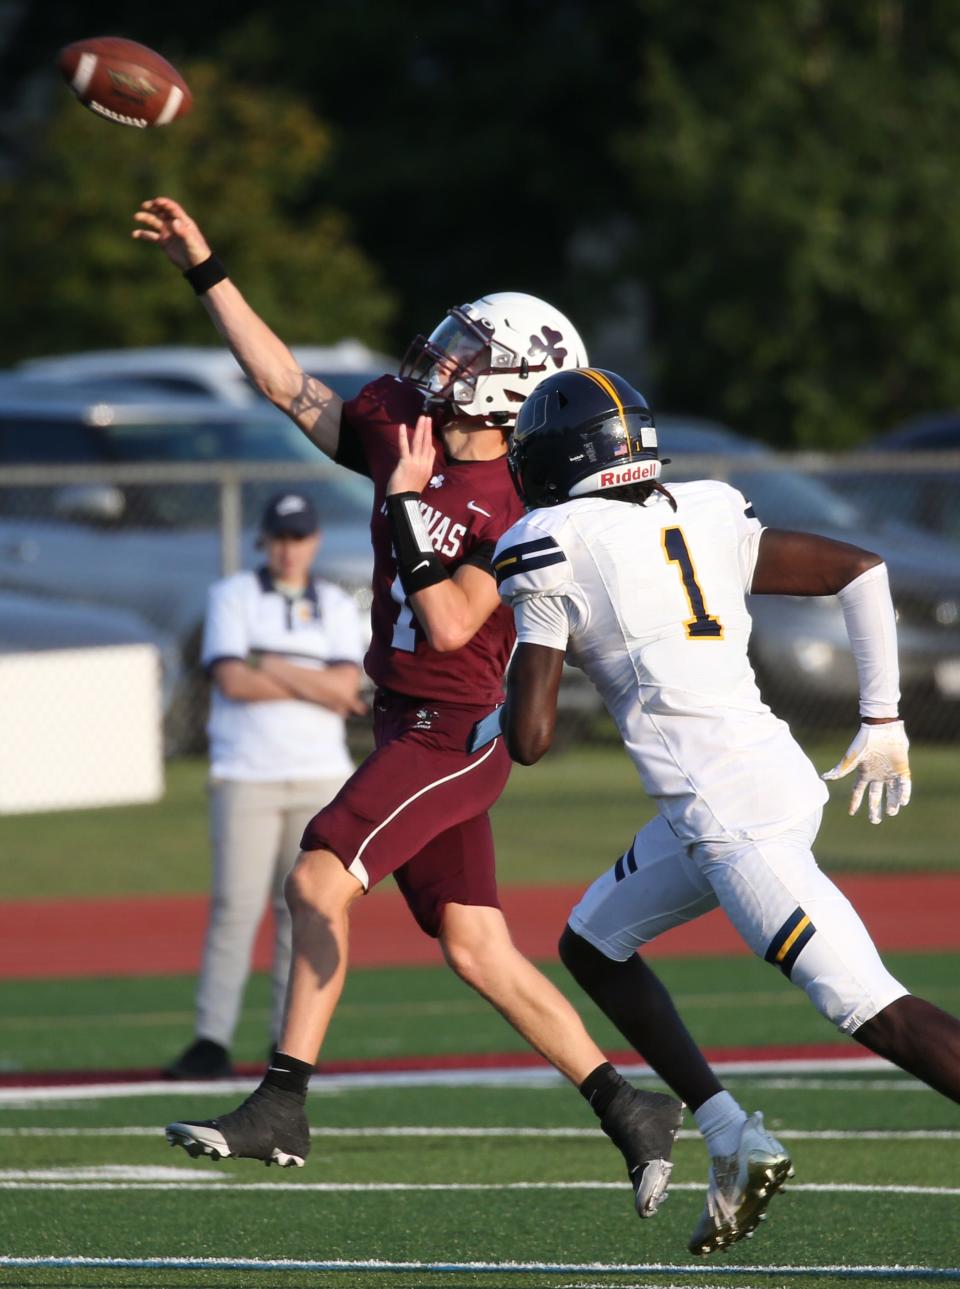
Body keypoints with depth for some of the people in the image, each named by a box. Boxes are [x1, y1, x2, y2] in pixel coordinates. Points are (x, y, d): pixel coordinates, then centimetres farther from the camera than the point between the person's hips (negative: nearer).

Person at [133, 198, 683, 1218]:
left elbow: (449, 627, -22)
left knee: (319, 878, -19)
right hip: (410, 723, 8)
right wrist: (205, 271, 10)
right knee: (476, 950, 9)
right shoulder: (400, 426, 4)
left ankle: (281, 1104, -18)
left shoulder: (519, 509, -17)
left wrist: (410, 505, -24)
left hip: (458, 731, -8)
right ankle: (629, 1111, 15)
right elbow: (288, 386, 12)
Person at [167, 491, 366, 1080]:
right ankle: (212, 1042, -11)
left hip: (319, 779, 2)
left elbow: (345, 687, -4)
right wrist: (315, 687, -9)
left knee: (303, 909, 2)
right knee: (235, 907, -9)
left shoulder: (338, 607, 11)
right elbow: (232, 681, -10)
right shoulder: (232, 596, 4)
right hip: (246, 779, -2)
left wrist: (274, 668, -10)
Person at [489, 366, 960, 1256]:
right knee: (592, 943, 22)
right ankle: (735, 1145, 16)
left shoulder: (553, 557, -5)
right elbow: (861, 570, 13)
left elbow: (528, 740, -6)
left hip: (728, 814, -8)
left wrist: (492, 721, 17)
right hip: (776, 773, 8)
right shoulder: (706, 524, 13)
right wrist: (883, 723, 17)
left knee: (873, 1012, -12)